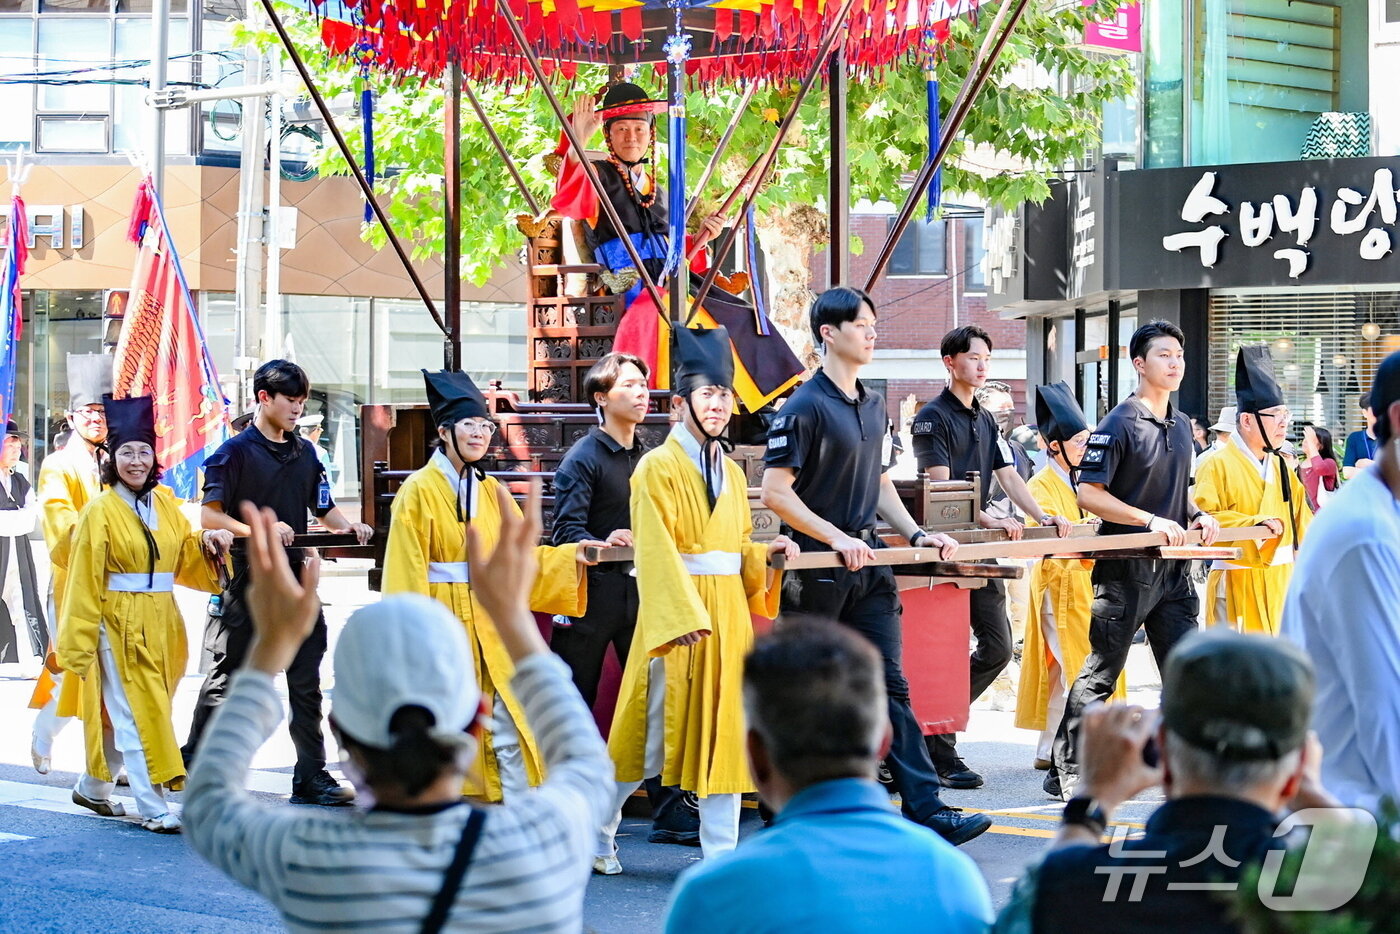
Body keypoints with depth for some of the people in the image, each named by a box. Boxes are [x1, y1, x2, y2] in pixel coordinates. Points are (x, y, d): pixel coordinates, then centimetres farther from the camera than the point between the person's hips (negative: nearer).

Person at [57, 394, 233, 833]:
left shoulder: (165, 502, 9)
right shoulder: (100, 511, -8)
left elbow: (185, 555, 13)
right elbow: (85, 582, -9)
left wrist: (208, 542, -9)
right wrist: (80, 643, -10)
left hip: (160, 626, 6)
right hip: (118, 626, -6)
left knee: (127, 714, 14)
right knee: (135, 715, -5)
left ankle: (92, 787, 32)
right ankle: (153, 809, -3)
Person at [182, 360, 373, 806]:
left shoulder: (305, 452, 12)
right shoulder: (235, 451, -6)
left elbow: (324, 508, 17)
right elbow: (209, 515, -11)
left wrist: (348, 526, -4)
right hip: (246, 581, -5)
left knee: (305, 682, 4)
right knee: (226, 678, 4)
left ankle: (312, 777, 8)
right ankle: (191, 765, 19)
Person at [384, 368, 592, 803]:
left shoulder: (490, 491, 13)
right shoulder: (418, 492, -4)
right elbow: (407, 575, -6)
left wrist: (571, 554, -5)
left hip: (491, 629, 5)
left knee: (509, 734, -4)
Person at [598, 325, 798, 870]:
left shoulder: (731, 473, 15)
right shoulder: (657, 468, -7)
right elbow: (656, 550, -14)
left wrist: (768, 553, -1)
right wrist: (683, 617, -21)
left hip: (727, 615, 6)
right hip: (677, 613, -6)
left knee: (724, 733, 4)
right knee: (655, 732, 0)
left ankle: (720, 855, 9)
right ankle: (596, 834, 18)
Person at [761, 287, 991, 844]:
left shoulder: (873, 406, 14)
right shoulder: (805, 406, -10)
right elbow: (775, 491, -15)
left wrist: (916, 535, 7)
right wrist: (838, 539, -19)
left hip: (869, 566, 7)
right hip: (815, 568, -7)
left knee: (890, 687, 2)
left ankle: (925, 809, -2)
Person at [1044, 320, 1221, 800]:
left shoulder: (1180, 426, 14)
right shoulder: (1119, 423, -10)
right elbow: (1089, 494, -15)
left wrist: (1198, 516, 4)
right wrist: (1152, 521, -21)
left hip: (1173, 567, 7)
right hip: (1126, 568, -7)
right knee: (1099, 675, -1)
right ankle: (1066, 773, 6)